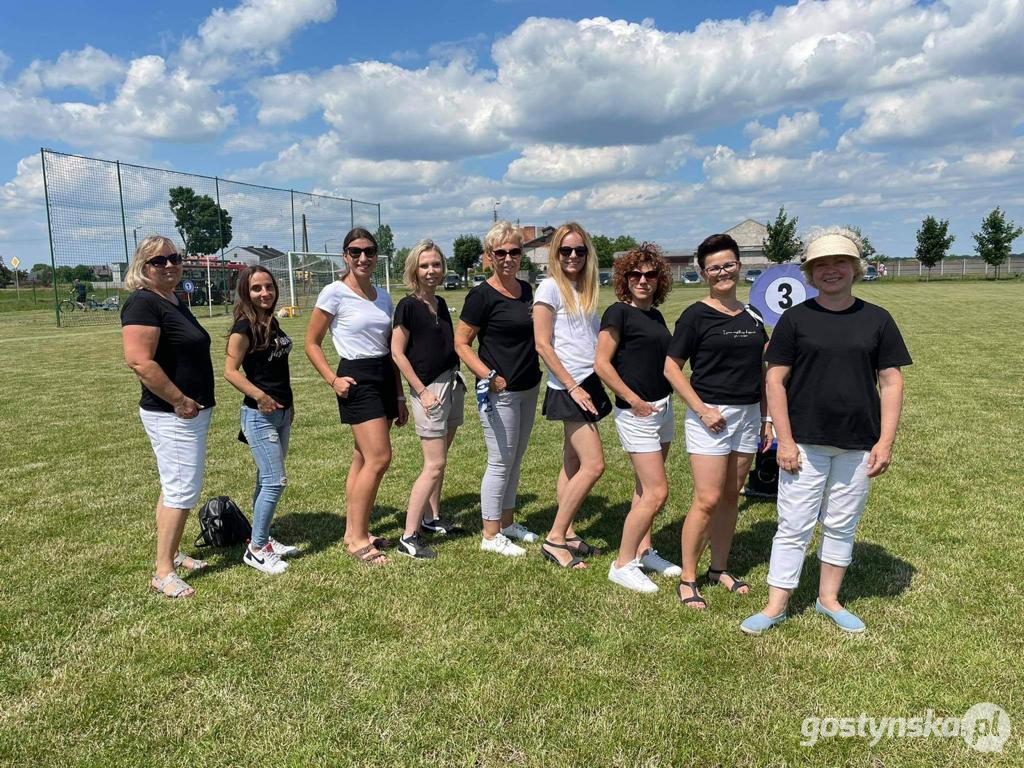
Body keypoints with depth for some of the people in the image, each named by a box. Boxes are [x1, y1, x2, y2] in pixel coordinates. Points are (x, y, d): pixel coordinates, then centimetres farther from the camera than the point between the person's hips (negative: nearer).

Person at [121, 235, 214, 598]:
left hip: (191, 411, 10)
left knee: (175, 486, 18)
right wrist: (180, 401, -21)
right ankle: (163, 573, 2)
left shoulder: (175, 303, 14)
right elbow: (139, 361, -24)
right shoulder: (143, 303, -15)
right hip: (172, 414, -10)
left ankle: (170, 553, 30)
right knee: (182, 489, -7)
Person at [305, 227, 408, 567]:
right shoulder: (334, 293, -6)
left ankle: (353, 531, 21)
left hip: (384, 377, 7)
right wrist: (333, 379, -14)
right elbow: (312, 343, -2)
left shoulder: (383, 297, 12)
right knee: (379, 458, -12)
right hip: (357, 379, -6)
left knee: (363, 459, 11)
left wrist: (399, 396, 15)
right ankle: (358, 539, 0)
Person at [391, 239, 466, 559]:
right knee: (434, 465, -8)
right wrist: (422, 391, -14)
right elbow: (397, 353, -12)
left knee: (439, 459, 14)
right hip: (429, 388, -7)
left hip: (453, 385, 7)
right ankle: (409, 536, -2)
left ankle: (432, 518, 28)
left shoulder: (440, 304, 12)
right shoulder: (408, 305, -10)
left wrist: (457, 380, 14)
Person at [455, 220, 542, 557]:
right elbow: (461, 343, -12)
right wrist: (489, 376, -20)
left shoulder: (526, 290, 8)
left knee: (515, 460, 16)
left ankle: (507, 522, 31)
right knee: (500, 462, 0)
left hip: (528, 388, 8)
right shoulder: (482, 295, -13)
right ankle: (490, 535, 14)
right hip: (498, 391, -7)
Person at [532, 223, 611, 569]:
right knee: (594, 465, -10)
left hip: (590, 383, 8)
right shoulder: (550, 287, -8)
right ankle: (554, 539, 0)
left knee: (573, 464, 12)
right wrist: (572, 387, -15)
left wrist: (594, 385, 9)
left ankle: (566, 534, 22)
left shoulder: (586, 288, 14)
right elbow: (543, 345, -12)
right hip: (567, 388, -8)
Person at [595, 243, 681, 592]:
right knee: (656, 492, -7)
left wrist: (666, 398, 10)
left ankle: (643, 550, 30)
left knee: (645, 488, 16)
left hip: (663, 407, 8)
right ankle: (623, 564, 5)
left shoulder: (655, 316, 12)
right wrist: (634, 400, -17)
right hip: (636, 412, -8)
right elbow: (602, 363, -16)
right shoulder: (619, 312, -11)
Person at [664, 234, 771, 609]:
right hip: (711, 415, -6)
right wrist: (702, 409, -14)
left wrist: (766, 418, 12)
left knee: (731, 495, 12)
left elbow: (760, 370, 16)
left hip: (748, 414, 6)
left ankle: (719, 568, 26)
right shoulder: (695, 316, -6)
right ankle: (687, 579, 6)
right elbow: (672, 367, -8)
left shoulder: (752, 316, 11)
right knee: (707, 499, -7)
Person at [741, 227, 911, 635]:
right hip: (805, 443, -2)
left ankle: (829, 599, 30)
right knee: (794, 527, 3)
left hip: (858, 445, 2)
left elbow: (891, 381, 5)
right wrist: (785, 440, -9)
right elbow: (775, 380, -3)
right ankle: (776, 607, 13)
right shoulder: (795, 318, -1)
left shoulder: (877, 319, 4)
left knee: (841, 526, 14)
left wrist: (885, 441, -3)